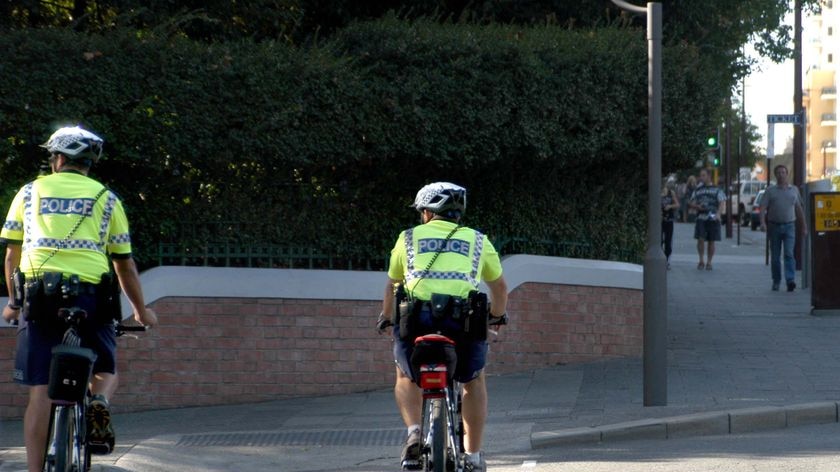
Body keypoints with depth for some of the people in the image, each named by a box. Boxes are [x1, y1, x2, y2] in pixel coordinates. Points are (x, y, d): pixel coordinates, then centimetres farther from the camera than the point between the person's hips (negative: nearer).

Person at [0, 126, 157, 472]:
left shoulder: (30, 192, 14)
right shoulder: (106, 199, 12)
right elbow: (125, 265, 14)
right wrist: (141, 311, 26)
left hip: (38, 293, 0)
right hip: (90, 295, 0)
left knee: (40, 392, 3)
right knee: (106, 371, 21)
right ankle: (99, 404, -12)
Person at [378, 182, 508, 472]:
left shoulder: (409, 238, 19)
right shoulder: (477, 241, 20)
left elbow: (392, 285, 31)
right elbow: (500, 287, 32)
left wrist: (385, 317, 48)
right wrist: (497, 317, 51)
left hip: (417, 317, 0)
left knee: (406, 377, 28)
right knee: (474, 380, 28)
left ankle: (414, 432, 4)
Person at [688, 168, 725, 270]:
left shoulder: (716, 189, 7)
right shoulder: (698, 190, 15)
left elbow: (721, 203, -2)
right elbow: (691, 203, 18)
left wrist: (718, 213, -20)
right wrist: (697, 207, -5)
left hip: (713, 219, -1)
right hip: (701, 218, 1)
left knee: (711, 242, 2)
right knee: (700, 239, -11)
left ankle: (709, 263, 12)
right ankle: (701, 261, 2)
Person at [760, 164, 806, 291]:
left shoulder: (794, 190, 10)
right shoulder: (770, 190, 3)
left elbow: (799, 209, 16)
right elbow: (763, 208, -5)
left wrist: (804, 226, 16)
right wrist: (762, 222, -21)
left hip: (789, 226, 0)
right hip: (774, 226, 0)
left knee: (789, 254, -14)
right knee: (775, 256, 6)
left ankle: (790, 281, -23)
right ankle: (776, 281, 18)